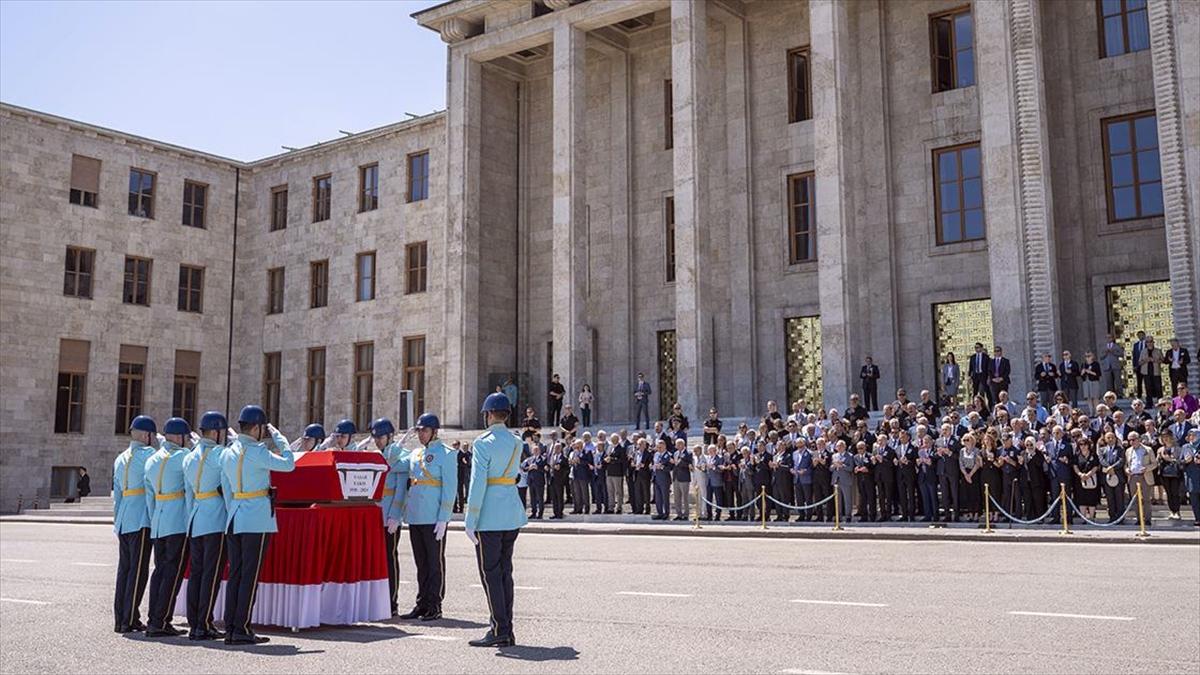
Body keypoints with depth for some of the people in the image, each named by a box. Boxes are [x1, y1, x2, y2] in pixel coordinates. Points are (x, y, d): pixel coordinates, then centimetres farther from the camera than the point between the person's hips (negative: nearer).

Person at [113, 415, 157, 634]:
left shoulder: (120, 459, 19)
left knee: (124, 569, 11)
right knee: (138, 569, -4)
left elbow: (116, 494, 21)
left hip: (123, 522, 8)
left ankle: (120, 619, 13)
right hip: (141, 520, -8)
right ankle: (130, 620, -3)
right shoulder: (147, 454, -6)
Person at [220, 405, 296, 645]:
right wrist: (277, 436, 1)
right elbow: (289, 464, -8)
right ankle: (241, 629, -1)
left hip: (234, 519, 7)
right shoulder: (257, 452, -13)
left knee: (234, 574, 10)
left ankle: (230, 628, 12)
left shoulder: (227, 453, 10)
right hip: (257, 519, -7)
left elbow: (226, 489, 14)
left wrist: (233, 515, 19)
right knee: (250, 575, -3)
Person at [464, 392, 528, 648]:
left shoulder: (484, 443, -12)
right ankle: (507, 631, 16)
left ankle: (499, 630, -2)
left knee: (490, 573, -2)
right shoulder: (516, 442, 9)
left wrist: (470, 521, -14)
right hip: (513, 514, 7)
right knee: (505, 572, 12)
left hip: (489, 518, -7)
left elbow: (478, 483, -16)